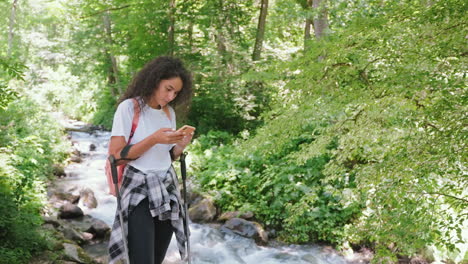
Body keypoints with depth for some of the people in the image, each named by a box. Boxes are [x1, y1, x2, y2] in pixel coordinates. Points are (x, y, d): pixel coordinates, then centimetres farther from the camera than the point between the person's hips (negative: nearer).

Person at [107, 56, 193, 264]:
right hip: (138, 192, -6)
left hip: (167, 190, 6)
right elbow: (115, 154, -13)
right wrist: (154, 139, -21)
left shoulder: (169, 112, 11)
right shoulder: (129, 107, -9)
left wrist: (181, 145, -5)